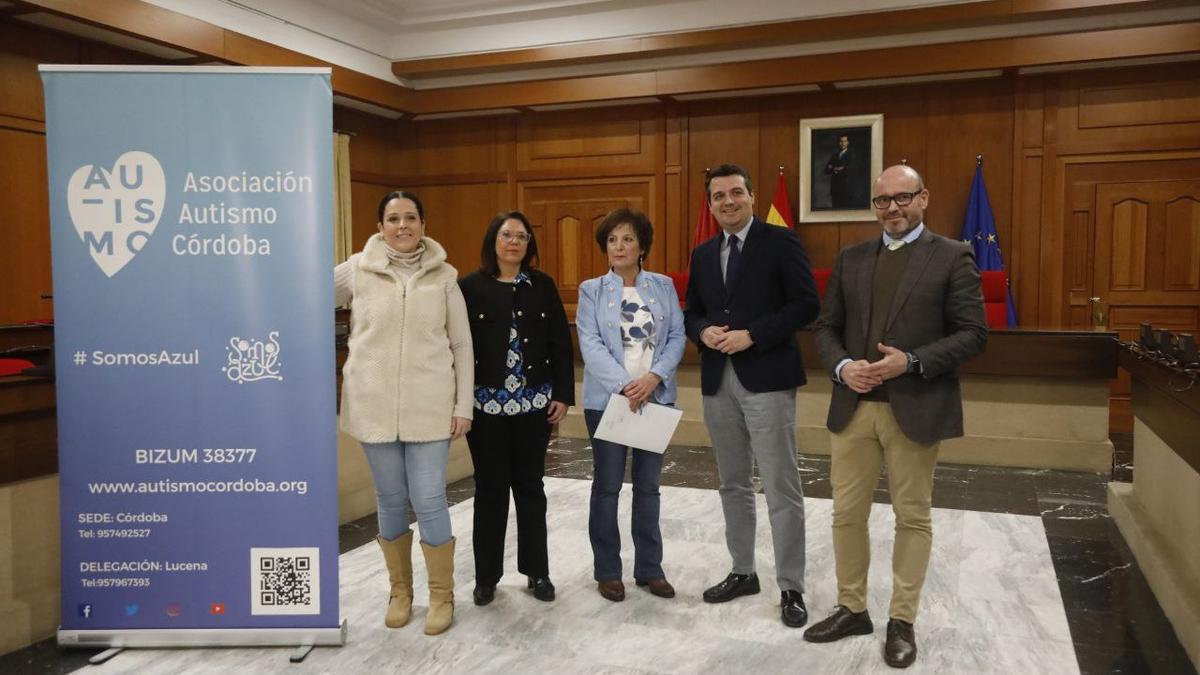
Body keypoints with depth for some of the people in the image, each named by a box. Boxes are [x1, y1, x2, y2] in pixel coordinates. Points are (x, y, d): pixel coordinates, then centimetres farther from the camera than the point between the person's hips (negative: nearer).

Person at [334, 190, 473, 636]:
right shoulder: (357, 269, 0)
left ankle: (441, 596, 17)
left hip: (429, 407, -1)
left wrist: (464, 405, -2)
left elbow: (462, 344, 2)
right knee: (391, 502, 11)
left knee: (429, 502, -2)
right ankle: (400, 591, 29)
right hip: (374, 405, 1)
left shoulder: (443, 276, 1)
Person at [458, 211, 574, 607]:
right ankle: (487, 575, 19)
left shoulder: (543, 286, 6)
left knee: (530, 486, 11)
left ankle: (537, 571, 22)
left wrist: (563, 394, 0)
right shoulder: (470, 287, -2)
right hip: (486, 403, -2)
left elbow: (561, 343, 5)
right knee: (490, 488, 6)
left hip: (535, 403, 2)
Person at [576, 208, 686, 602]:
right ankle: (607, 571, 16)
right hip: (607, 399, -2)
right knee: (607, 486, 4)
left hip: (656, 398, 2)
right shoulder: (592, 290, 2)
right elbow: (590, 344, -8)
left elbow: (677, 336, 2)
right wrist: (625, 385, -19)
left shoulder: (663, 286, 8)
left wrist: (654, 377, -14)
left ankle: (649, 568, 21)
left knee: (648, 485, 10)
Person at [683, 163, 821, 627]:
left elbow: (807, 305, -10)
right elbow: (691, 312, 18)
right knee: (733, 485, 15)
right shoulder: (703, 255, 14)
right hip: (718, 382, 6)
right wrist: (704, 331, -5)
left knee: (781, 489, -2)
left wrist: (752, 335, -17)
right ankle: (743, 572, 29)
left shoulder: (780, 241, -4)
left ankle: (791, 588, 10)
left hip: (767, 380, -6)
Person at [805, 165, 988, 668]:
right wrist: (842, 366, -9)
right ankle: (851, 609, 27)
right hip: (853, 406, 4)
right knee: (847, 513, 10)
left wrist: (912, 362, -18)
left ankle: (902, 622, 22)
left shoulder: (952, 257, -1)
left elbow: (973, 334, -6)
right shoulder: (851, 259, 11)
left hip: (916, 409, -4)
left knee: (912, 517, 8)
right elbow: (826, 327, 11)